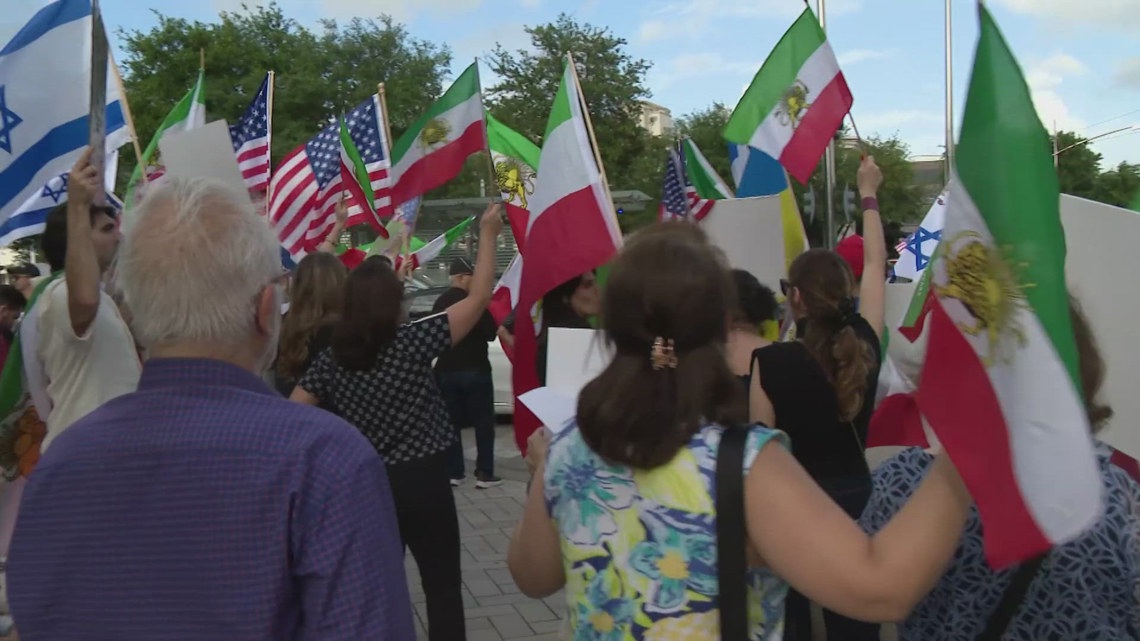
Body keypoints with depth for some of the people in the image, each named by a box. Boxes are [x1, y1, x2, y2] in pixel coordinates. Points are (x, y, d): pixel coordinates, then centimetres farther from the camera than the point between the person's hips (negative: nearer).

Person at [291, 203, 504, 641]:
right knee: (443, 586, 8)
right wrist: (488, 233, 1)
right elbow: (479, 297, -7)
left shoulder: (331, 358, -2)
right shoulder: (415, 340, -13)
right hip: (423, 481, -4)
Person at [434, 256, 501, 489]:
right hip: (474, 370, -6)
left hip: (446, 371, 6)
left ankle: (453, 473, 10)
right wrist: (494, 327, 4)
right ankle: (484, 474, 0)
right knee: (483, 422, 2)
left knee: (451, 423, 10)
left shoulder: (440, 303, 6)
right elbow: (491, 332, -14)